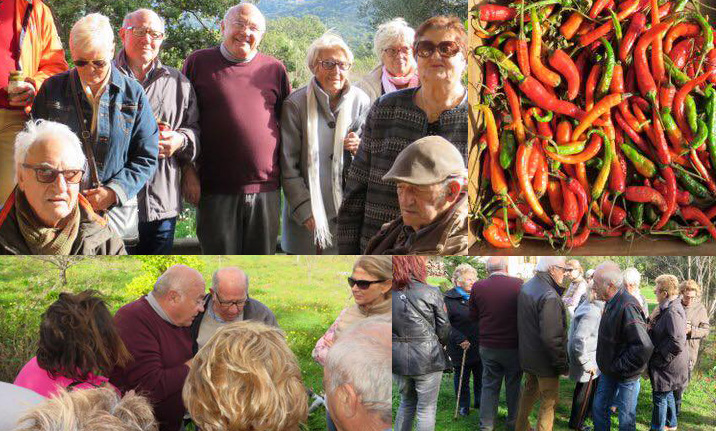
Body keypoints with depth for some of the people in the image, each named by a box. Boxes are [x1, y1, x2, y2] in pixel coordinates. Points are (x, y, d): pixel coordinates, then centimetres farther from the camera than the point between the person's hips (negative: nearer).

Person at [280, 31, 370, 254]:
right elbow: (288, 166, -4)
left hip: (349, 210, 2)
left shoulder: (361, 101, 3)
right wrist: (306, 210, -9)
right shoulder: (295, 104, -6)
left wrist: (361, 149, -9)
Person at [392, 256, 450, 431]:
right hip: (427, 359, -4)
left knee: (406, 402, 22)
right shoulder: (431, 293, -12)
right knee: (426, 409, 6)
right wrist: (438, 345, 15)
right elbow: (444, 328, -4)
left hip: (398, 359, 4)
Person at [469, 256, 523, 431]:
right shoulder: (518, 284, -12)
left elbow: (473, 316, 5)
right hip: (513, 345, -1)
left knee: (489, 385, 12)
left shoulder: (478, 287, -7)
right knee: (513, 385, 15)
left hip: (487, 346, 1)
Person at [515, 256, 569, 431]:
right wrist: (562, 363, -19)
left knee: (530, 390, 26)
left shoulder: (526, 287, 3)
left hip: (527, 356, 9)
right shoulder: (549, 296, -27)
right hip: (544, 361, -9)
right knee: (549, 401, 5)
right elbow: (551, 337, -28)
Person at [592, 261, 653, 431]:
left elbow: (644, 347, -33)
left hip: (626, 376, -9)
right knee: (598, 409, 18)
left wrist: (619, 366, -23)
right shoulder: (611, 303, 3)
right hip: (608, 371, 9)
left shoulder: (627, 306, -29)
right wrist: (607, 365, 11)